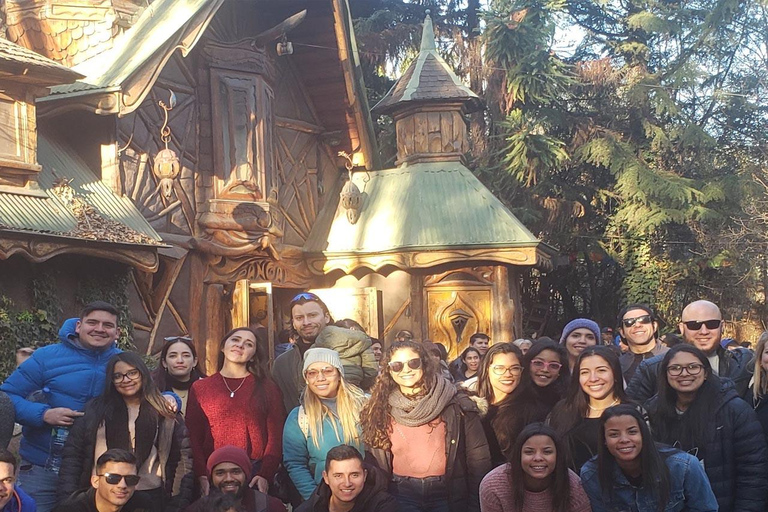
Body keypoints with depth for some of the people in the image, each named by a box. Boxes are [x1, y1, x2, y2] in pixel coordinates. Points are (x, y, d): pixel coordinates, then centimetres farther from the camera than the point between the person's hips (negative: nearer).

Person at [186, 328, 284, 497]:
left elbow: (275, 437, 1)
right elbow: (193, 437, 4)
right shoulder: (199, 388, 9)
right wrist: (202, 476, -9)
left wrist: (265, 475, -11)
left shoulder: (266, 387, 7)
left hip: (256, 473, 0)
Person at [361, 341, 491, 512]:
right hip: (402, 493, 1)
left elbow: (478, 458, -3)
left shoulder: (455, 404, -4)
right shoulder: (380, 409, 3)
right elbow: (373, 460, 8)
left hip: (447, 493, -1)